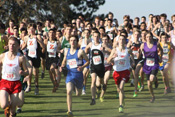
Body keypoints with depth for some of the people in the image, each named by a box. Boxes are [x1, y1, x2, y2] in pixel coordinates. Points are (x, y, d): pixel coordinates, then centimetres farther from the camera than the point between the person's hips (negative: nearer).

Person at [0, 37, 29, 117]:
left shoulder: (21, 58, -5)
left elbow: (27, 72, 0)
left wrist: (23, 73, -22)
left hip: (16, 84, 0)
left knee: (13, 106, 0)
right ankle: (8, 107, 21)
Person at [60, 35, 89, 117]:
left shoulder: (80, 52, -7)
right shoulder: (67, 52, 5)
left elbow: (87, 61, -1)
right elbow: (64, 60, 23)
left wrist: (82, 67, -18)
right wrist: (62, 66, 3)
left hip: (78, 74, -1)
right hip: (70, 74, 1)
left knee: (78, 94, 15)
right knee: (69, 92, -21)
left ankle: (78, 88, 55)